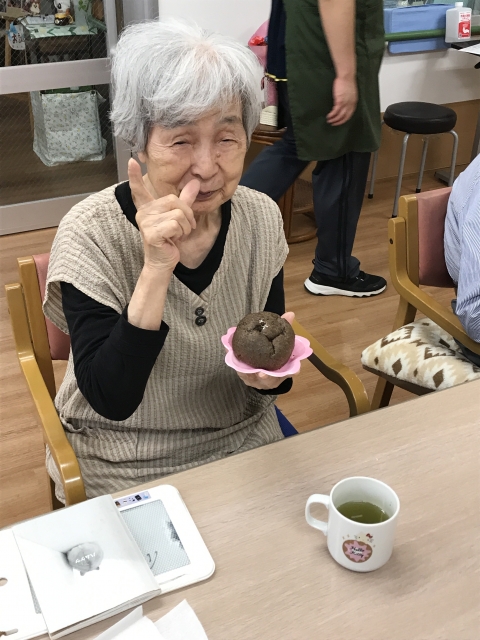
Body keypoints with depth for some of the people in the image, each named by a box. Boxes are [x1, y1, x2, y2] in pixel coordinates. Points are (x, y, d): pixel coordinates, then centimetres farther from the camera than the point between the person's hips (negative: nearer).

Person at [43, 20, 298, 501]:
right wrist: (156, 269, -36)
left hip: (246, 438, 4)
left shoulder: (261, 218, -9)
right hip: (129, 469, -3)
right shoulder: (89, 236, -21)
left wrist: (268, 372, -23)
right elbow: (111, 399, -26)